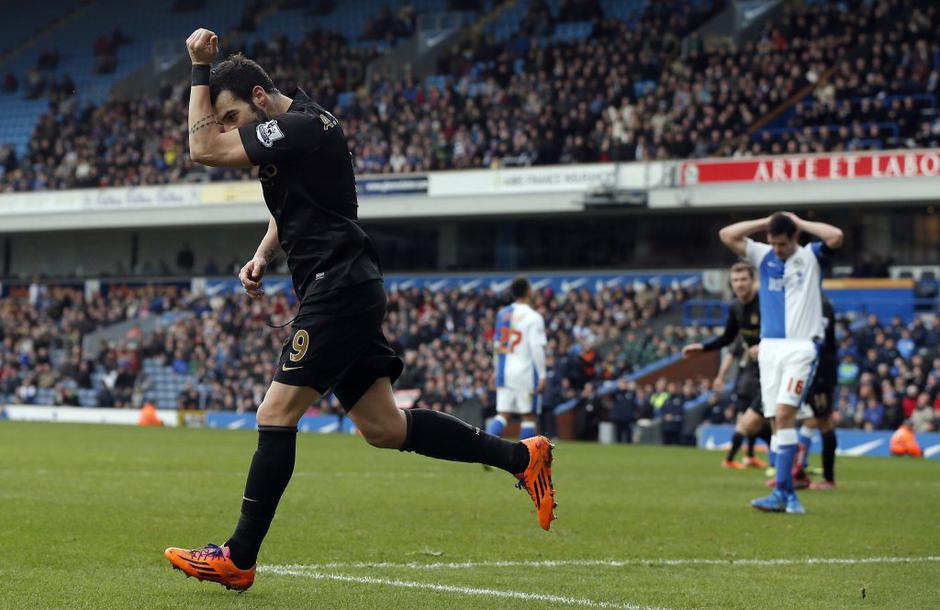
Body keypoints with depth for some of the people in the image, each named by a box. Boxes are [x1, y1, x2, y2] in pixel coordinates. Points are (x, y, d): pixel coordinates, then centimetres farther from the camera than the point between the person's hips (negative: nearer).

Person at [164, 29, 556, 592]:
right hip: (342, 292, 10)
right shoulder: (291, 130, 17)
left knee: (276, 414, -11)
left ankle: (239, 559, -11)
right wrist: (262, 256, 14)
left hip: (339, 288, -10)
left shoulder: (301, 127, -15)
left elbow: (203, 150, -18)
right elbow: (290, 207, 32)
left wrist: (201, 70, -10)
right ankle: (520, 456, 11)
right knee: (384, 428, 8)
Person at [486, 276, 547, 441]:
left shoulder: (502, 314, 9)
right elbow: (537, 348, -15)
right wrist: (542, 375, -12)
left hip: (504, 371, 5)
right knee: (528, 416, 3)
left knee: (502, 415, 5)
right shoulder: (533, 317, -9)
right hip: (526, 371, -5)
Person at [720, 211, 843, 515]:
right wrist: (766, 222, 3)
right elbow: (726, 235, 5)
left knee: (784, 414, -18)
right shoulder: (763, 256, 11)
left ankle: (781, 492, -22)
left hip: (801, 347, -5)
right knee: (777, 420, 1)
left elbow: (836, 236, -18)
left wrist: (798, 222, -6)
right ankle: (790, 495, 6)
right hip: (769, 347, 5)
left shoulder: (811, 256, 1)